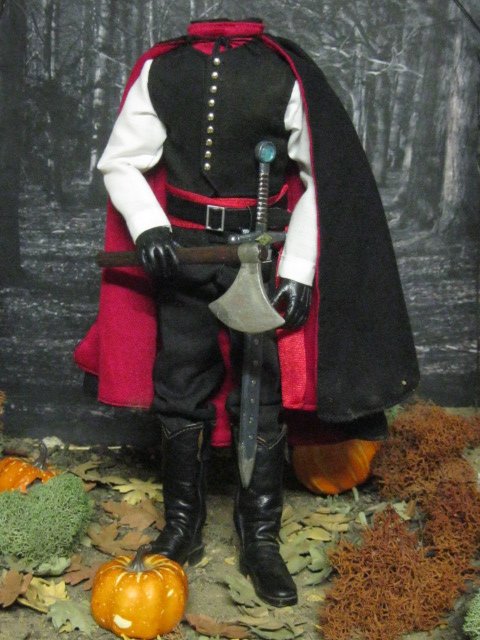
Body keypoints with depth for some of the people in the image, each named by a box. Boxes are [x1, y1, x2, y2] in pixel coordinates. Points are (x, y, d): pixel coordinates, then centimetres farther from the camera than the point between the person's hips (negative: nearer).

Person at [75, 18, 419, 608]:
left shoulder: (285, 71, -4)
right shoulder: (159, 69, 3)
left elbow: (322, 177, -3)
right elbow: (122, 161, 6)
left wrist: (298, 270, -9)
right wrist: (148, 226, -14)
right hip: (182, 256, 2)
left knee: (261, 400, 3)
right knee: (180, 394, 9)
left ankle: (260, 541, 20)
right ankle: (183, 528, 27)